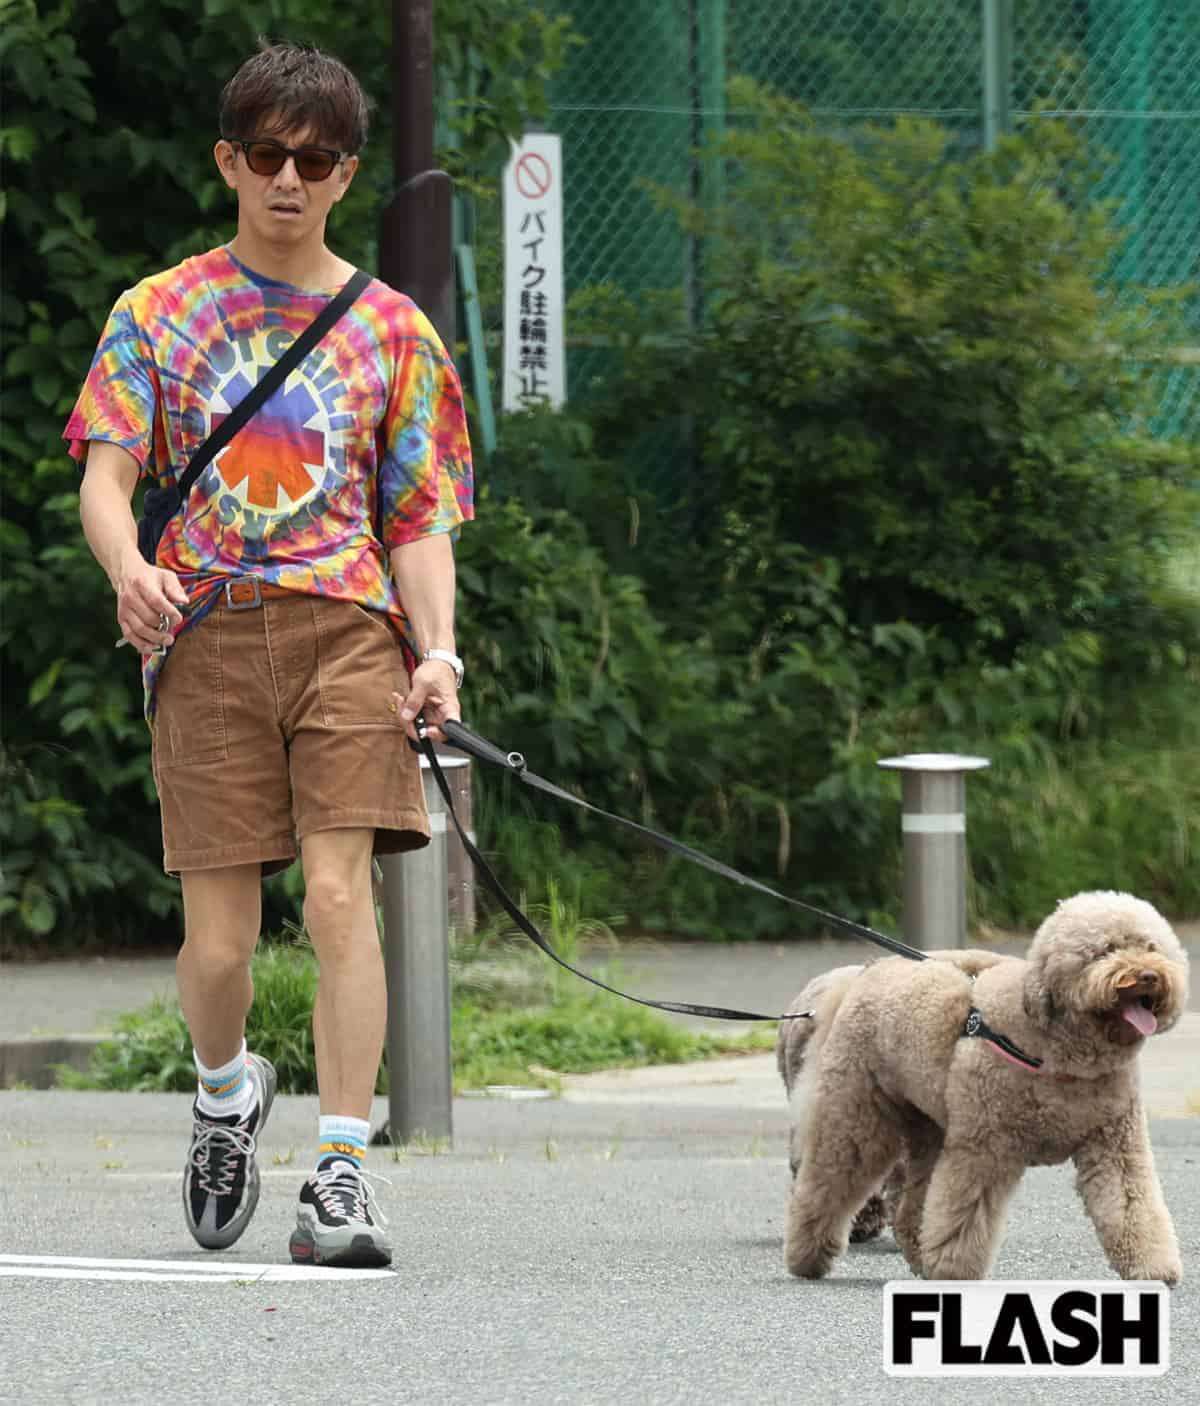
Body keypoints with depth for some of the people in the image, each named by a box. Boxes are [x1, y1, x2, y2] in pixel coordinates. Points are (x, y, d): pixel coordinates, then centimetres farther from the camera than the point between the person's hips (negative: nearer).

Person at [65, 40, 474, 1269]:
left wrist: (437, 651, -6)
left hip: (347, 628, 0)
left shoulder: (391, 330, 13)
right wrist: (127, 566, -21)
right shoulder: (161, 313, 11)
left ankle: (341, 1176, -15)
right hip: (207, 634, 0)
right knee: (218, 938, -3)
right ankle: (227, 1091, 30)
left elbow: (421, 518, 10)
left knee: (339, 892, -16)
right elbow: (105, 475, 1)